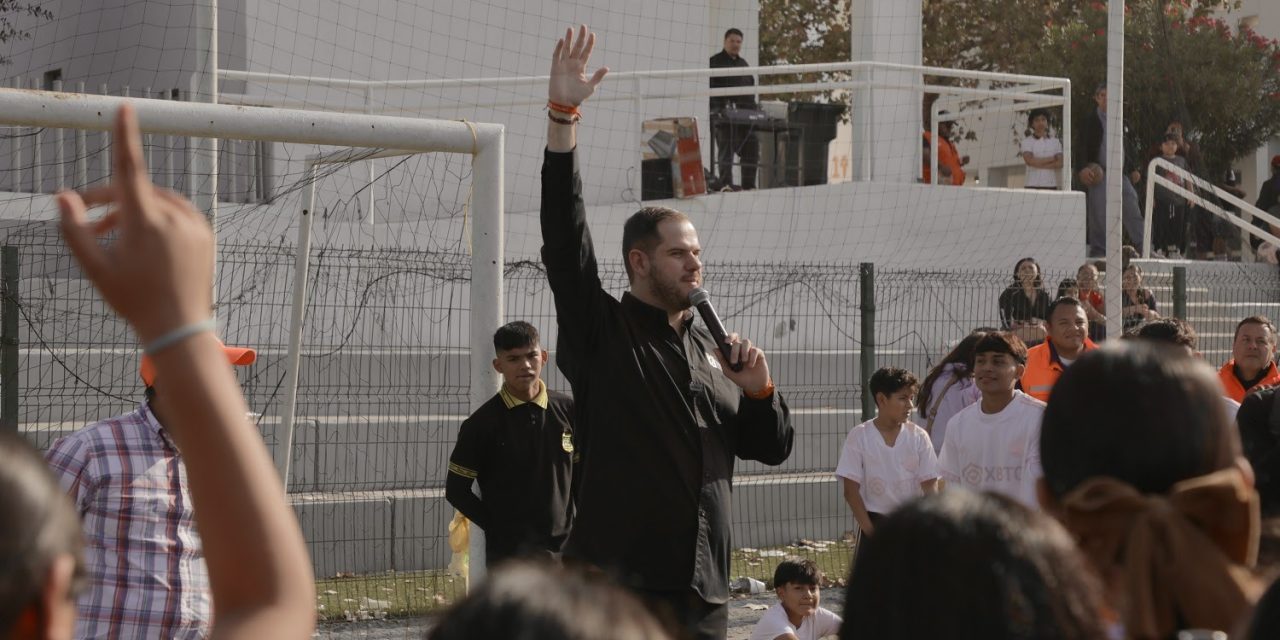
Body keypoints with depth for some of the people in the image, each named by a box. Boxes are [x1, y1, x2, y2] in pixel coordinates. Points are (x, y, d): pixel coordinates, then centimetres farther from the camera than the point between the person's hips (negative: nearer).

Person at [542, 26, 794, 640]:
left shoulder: (711, 348, 18)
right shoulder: (601, 331, 0)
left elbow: (773, 447, 21)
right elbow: (564, 237, -13)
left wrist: (759, 391, -1)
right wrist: (562, 117, -21)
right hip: (615, 585, -6)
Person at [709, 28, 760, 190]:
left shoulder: (743, 64, 22)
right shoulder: (715, 63, 0)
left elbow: (751, 88, 25)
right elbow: (710, 90, -9)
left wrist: (753, 108, 13)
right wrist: (719, 108, -20)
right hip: (724, 116, -7)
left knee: (751, 151, 4)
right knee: (726, 152, -7)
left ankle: (749, 186, 9)